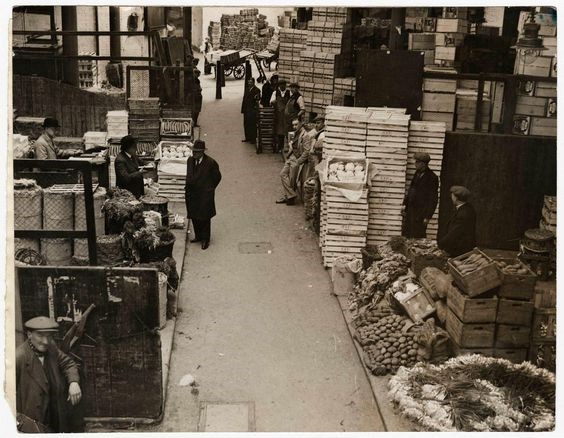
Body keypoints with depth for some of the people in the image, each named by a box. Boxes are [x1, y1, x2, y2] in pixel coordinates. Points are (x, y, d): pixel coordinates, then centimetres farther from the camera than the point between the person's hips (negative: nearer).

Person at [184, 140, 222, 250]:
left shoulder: (210, 162, -12)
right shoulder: (190, 160, 5)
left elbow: (217, 177, -1)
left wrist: (209, 189, 4)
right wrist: (188, 186, 9)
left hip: (205, 195, -5)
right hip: (192, 194, 5)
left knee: (204, 218, 3)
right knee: (194, 216, 13)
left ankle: (205, 240, 15)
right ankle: (198, 236, 29)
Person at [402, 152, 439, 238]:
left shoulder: (432, 178, -13)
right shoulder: (417, 173, 9)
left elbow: (433, 199, -12)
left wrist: (428, 216, -14)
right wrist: (404, 204, 11)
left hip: (421, 213, -7)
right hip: (410, 210, 8)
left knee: (417, 238, -1)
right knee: (405, 235, 10)